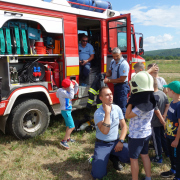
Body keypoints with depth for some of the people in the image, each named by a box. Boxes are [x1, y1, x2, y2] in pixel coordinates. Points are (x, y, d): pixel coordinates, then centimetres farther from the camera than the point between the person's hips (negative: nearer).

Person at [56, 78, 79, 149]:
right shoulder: (62, 92, -22)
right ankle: (63, 141, -4)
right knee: (72, 127, -9)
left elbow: (75, 92, 17)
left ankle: (67, 138, 40)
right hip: (65, 111, -10)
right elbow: (71, 96, -32)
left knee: (69, 126, 23)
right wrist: (71, 88, -26)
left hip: (68, 111, 10)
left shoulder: (66, 90, 6)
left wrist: (76, 84, 5)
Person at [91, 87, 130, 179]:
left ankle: (114, 157, 11)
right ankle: (96, 159, 16)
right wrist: (107, 112, -30)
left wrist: (120, 141, -9)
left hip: (116, 142, 4)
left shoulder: (117, 108, -2)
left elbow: (124, 126, 3)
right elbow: (105, 131, -31)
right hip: (102, 144, -4)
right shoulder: (98, 113, -18)